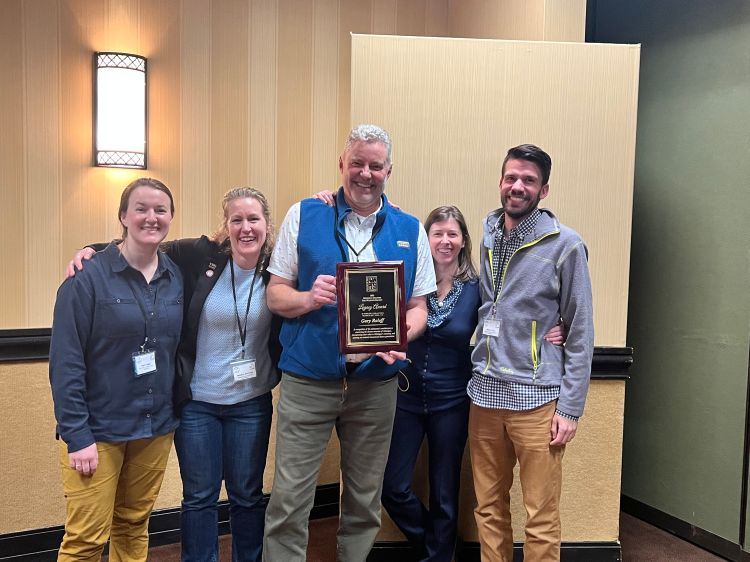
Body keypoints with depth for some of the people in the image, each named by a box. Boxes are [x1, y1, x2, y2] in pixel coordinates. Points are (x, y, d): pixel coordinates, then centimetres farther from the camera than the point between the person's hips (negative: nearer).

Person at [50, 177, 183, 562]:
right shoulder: (89, 277, -11)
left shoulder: (177, 277, 4)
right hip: (97, 429, -4)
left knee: (134, 528, 15)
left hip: (156, 427, 5)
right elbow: (65, 363, -12)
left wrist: (176, 414, 3)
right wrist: (76, 436, -14)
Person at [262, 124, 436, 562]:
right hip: (308, 379, -2)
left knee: (365, 500, 15)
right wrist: (309, 299, -19)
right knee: (289, 501, 1)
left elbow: (418, 306, 6)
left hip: (376, 382, 2)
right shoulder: (304, 216, 1)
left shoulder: (410, 230, 5)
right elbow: (275, 294, 2)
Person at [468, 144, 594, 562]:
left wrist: (571, 407, -8)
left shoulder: (565, 245, -5)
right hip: (485, 394, 5)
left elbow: (581, 332, -5)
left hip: (537, 398, -4)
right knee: (489, 509, 14)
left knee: (542, 520, 4)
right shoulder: (485, 237, 9)